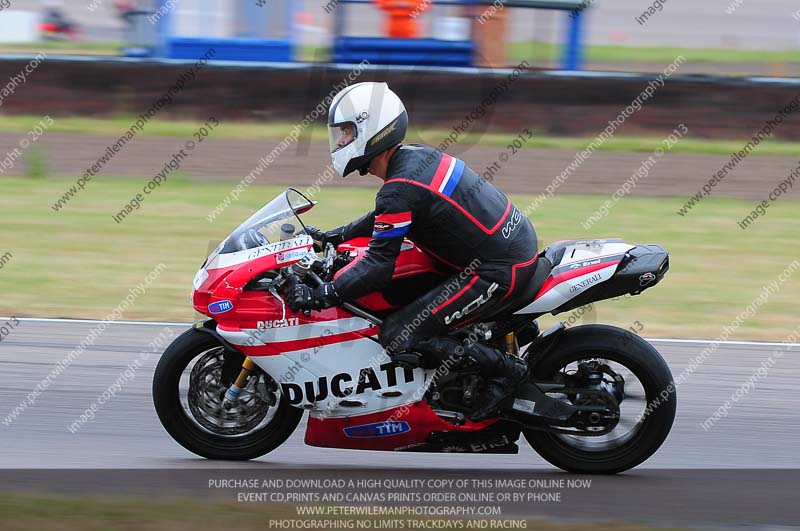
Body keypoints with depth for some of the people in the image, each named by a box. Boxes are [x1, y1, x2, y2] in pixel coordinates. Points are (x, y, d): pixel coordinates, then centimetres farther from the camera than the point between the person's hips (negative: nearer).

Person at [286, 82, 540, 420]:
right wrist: (336, 236, 28)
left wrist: (318, 297, -16)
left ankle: (503, 369, -8)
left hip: (497, 274, -10)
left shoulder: (400, 189, -19)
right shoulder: (416, 156, 10)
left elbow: (379, 266, -19)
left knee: (397, 337, -11)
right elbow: (386, 218, 27)